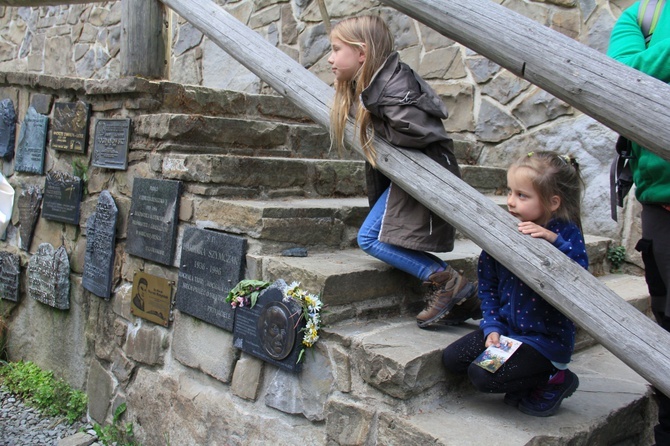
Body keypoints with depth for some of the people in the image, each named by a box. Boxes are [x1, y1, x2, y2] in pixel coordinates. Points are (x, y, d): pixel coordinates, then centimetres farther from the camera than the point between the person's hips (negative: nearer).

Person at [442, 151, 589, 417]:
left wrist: (555, 242, -38)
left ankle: (554, 379, 7)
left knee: (482, 375, -18)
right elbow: (487, 285, 5)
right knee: (452, 359, -3)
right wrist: (492, 327, -4)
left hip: (546, 337, -6)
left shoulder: (566, 234, -15)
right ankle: (528, 379, 11)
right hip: (506, 327, 6)